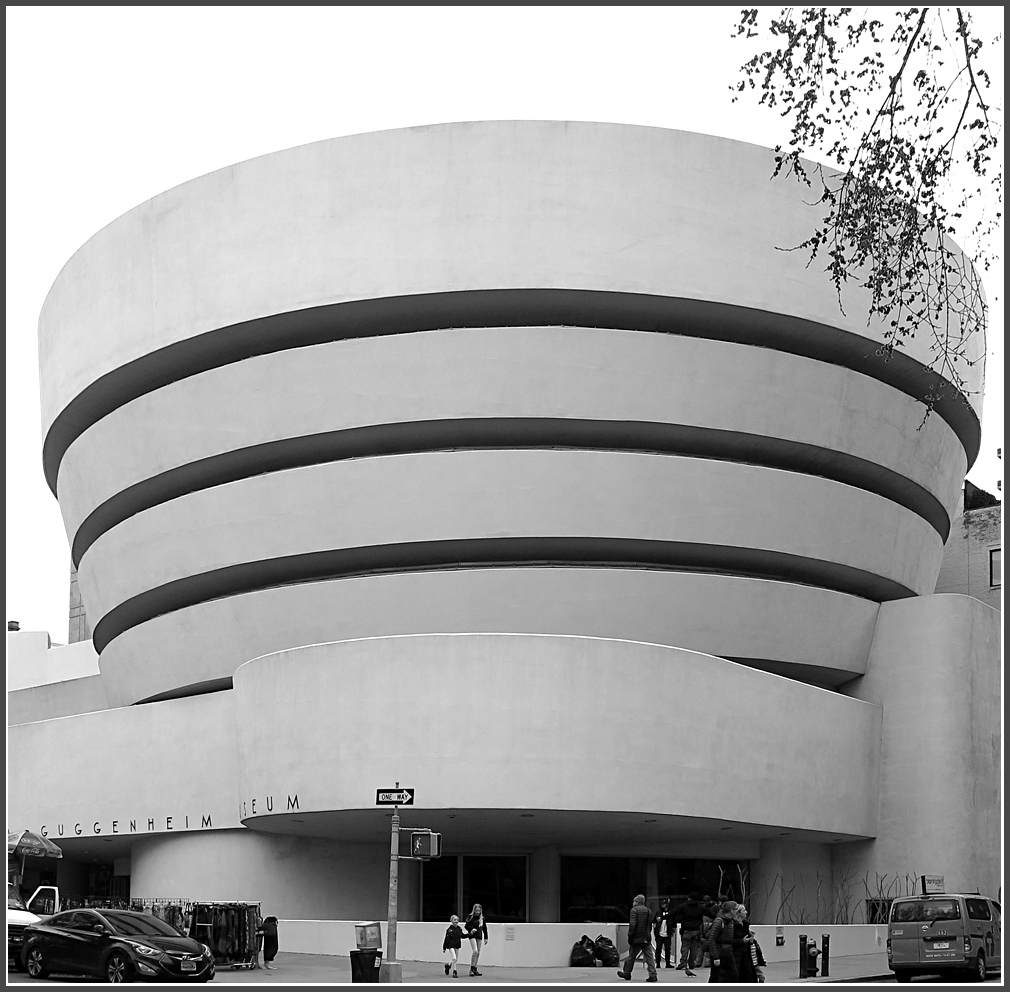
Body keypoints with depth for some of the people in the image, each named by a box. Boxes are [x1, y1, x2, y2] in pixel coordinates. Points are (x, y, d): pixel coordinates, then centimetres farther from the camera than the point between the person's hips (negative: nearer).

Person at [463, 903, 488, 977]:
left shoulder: (482, 918, 8)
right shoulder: (470, 917, -4)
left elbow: (484, 928, 14)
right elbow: (466, 926, -2)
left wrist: (486, 938, 13)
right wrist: (471, 930, -20)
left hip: (479, 936, 5)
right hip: (472, 935, -5)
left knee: (478, 953, 6)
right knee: (475, 951, -18)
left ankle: (475, 969, 16)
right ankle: (471, 969, -8)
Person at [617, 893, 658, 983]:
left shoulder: (634, 910, -9)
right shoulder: (649, 911, 12)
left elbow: (632, 924, -17)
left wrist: (630, 936, -12)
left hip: (637, 938, -5)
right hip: (647, 938, 5)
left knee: (631, 956, 9)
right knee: (649, 956, 1)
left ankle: (626, 973, 20)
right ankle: (653, 975, -10)